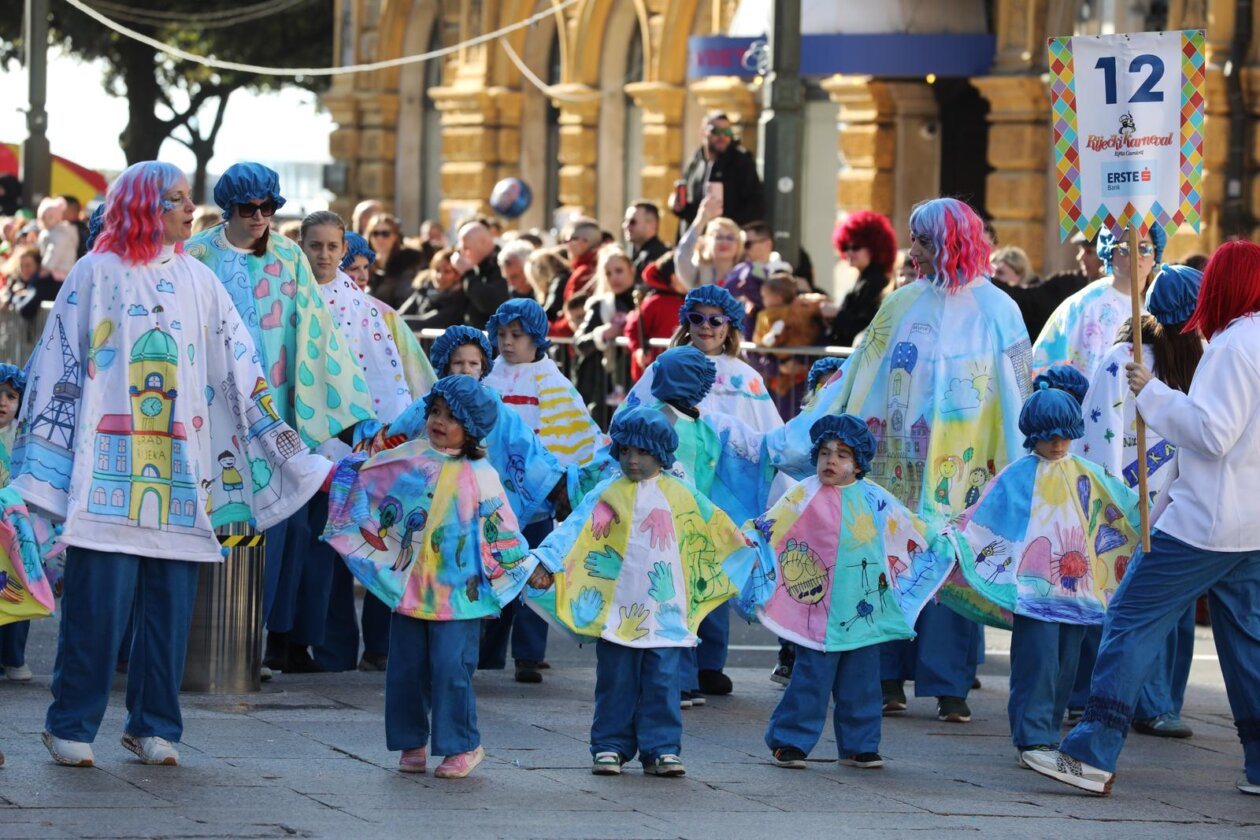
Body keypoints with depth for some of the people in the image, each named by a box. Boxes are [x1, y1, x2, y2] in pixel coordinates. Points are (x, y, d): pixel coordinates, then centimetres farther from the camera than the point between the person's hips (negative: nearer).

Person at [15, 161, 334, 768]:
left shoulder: (198, 280, 13)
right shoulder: (97, 274, 2)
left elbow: (241, 370, 13)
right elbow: (58, 366, 1)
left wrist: (293, 455, 9)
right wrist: (41, 462, -6)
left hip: (179, 468, 4)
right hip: (109, 464, -4)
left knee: (171, 599, 2)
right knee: (98, 598, -7)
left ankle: (153, 726, 12)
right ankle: (71, 726, 2)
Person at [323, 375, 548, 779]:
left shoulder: (479, 475, -1)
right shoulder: (408, 459, 6)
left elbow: (501, 530, 3)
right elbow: (359, 476, 16)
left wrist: (529, 567, 1)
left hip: (457, 591, -3)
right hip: (408, 584, 3)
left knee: (451, 667, -8)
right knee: (407, 666, 6)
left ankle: (462, 746, 4)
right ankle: (412, 742, 20)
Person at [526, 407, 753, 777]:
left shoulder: (681, 495, 8)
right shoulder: (607, 494, 2)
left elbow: (721, 530, 21)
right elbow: (575, 530, -9)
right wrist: (546, 560, -21)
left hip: (664, 610, 1)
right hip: (617, 608, -1)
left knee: (662, 681, 0)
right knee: (616, 681, 3)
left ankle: (661, 749, 5)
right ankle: (610, 746, 11)